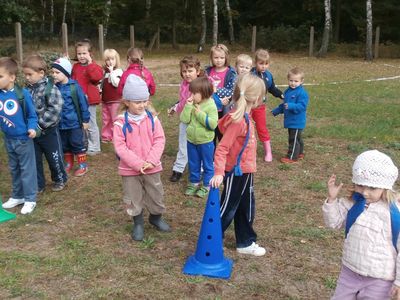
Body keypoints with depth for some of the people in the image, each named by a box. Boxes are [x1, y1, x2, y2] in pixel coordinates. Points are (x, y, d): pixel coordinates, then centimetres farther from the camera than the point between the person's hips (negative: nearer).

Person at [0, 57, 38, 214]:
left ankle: (30, 199, 17)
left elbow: (32, 115, -8)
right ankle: (17, 196, 36)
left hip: (23, 139, -5)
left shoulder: (23, 94, -17)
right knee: (13, 169, 20)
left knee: (27, 169, 5)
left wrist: (32, 128, -22)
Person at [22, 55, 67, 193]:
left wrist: (40, 124, -23)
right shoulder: (27, 89, 1)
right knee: (34, 159, 14)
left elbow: (54, 110, -23)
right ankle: (38, 184, 29)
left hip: (49, 131, -5)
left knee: (54, 158, 10)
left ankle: (60, 180, 33)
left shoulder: (50, 88, -17)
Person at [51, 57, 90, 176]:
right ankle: (69, 164, 34)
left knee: (77, 144, 6)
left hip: (74, 123, -5)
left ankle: (83, 165, 19)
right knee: (64, 145, 17)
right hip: (61, 123, 5)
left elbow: (83, 103, -9)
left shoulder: (74, 86, -14)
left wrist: (85, 120, -7)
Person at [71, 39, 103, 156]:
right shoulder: (75, 66, 10)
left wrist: (90, 64, -28)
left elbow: (97, 77, -30)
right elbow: (72, 80, 19)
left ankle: (94, 147, 13)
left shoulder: (94, 66, -9)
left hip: (90, 100, -7)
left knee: (91, 124, 1)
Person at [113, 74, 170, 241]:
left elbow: (159, 140, -6)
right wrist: (138, 164, -21)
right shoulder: (120, 122, -14)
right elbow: (120, 147, -16)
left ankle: (156, 218, 42)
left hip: (152, 167, 2)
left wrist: (151, 161, -18)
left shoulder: (152, 119, -6)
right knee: (133, 198, 13)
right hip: (129, 169, -2)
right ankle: (138, 224, 34)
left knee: (156, 195, 16)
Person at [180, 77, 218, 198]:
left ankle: (207, 186, 25)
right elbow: (184, 119, -10)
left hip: (205, 142, -5)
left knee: (207, 165, 11)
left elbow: (213, 124, -25)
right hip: (191, 140, 5)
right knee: (193, 164, 19)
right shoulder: (191, 104, -2)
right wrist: (188, 106, -19)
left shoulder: (211, 106, -16)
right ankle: (194, 183, 36)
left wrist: (200, 114, -25)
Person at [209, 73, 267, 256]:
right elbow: (222, 148, -27)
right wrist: (219, 172, -34)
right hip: (235, 172, -9)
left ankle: (246, 242, 35)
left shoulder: (244, 117, 1)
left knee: (246, 207, 20)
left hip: (245, 171, 9)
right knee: (227, 209, 6)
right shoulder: (238, 121, -26)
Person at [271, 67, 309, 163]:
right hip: (290, 120, 9)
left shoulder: (302, 93, -18)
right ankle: (299, 153, 36)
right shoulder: (288, 91, 9)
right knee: (297, 138, 22)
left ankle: (292, 157, 5)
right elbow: (284, 104, 21)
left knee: (294, 139, -3)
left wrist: (291, 106, -38)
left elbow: (302, 106, -26)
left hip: (297, 122, -9)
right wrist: (276, 111, 23)